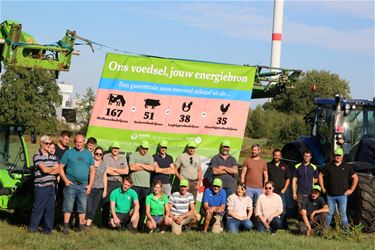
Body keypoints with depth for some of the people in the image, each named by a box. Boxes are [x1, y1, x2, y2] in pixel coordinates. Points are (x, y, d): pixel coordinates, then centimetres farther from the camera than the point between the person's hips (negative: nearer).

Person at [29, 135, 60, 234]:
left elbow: (58, 170, 7)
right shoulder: (37, 157, -5)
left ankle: (48, 228, 14)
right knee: (38, 208, -1)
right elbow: (44, 169, -15)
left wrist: (48, 170, -8)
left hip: (51, 186, 5)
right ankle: (32, 227, 10)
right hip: (40, 187, -5)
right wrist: (53, 168, 2)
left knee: (50, 208, 6)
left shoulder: (53, 157, 14)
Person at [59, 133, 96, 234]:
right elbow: (61, 167, 1)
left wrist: (90, 185, 3)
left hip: (83, 185, 3)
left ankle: (82, 228, 15)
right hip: (71, 184, -3)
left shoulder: (88, 154, 11)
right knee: (68, 207, -3)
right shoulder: (68, 153, 2)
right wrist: (65, 180, -10)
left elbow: (92, 170, 11)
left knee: (82, 208, 8)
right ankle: (66, 227, 2)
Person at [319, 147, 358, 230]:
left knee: (343, 213, -1)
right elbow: (320, 176, 16)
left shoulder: (347, 167, 4)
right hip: (330, 195, 2)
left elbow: (355, 178, 8)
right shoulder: (328, 166, 7)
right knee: (329, 213, 7)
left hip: (342, 195, -1)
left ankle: (346, 229, 4)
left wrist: (351, 189, 2)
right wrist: (323, 188, 9)